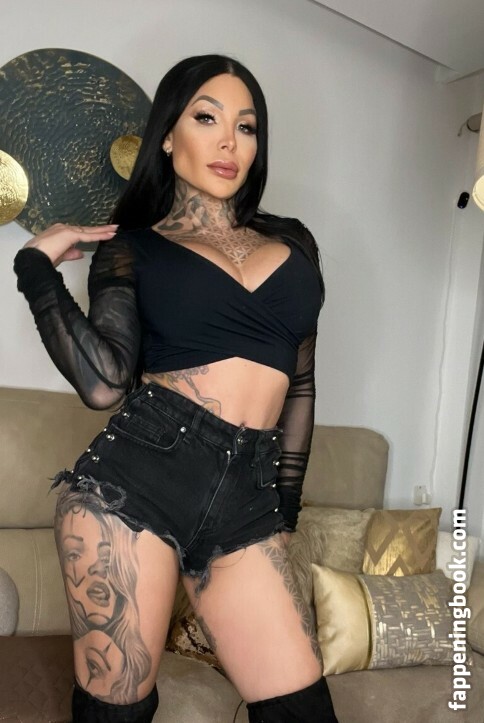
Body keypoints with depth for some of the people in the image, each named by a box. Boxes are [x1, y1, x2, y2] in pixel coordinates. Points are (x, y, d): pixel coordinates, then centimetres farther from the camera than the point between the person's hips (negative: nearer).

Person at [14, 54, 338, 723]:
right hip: (137, 474, -3)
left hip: (247, 498, 3)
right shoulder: (128, 248, 7)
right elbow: (105, 383, -10)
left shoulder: (292, 241, 16)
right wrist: (37, 264, -3)